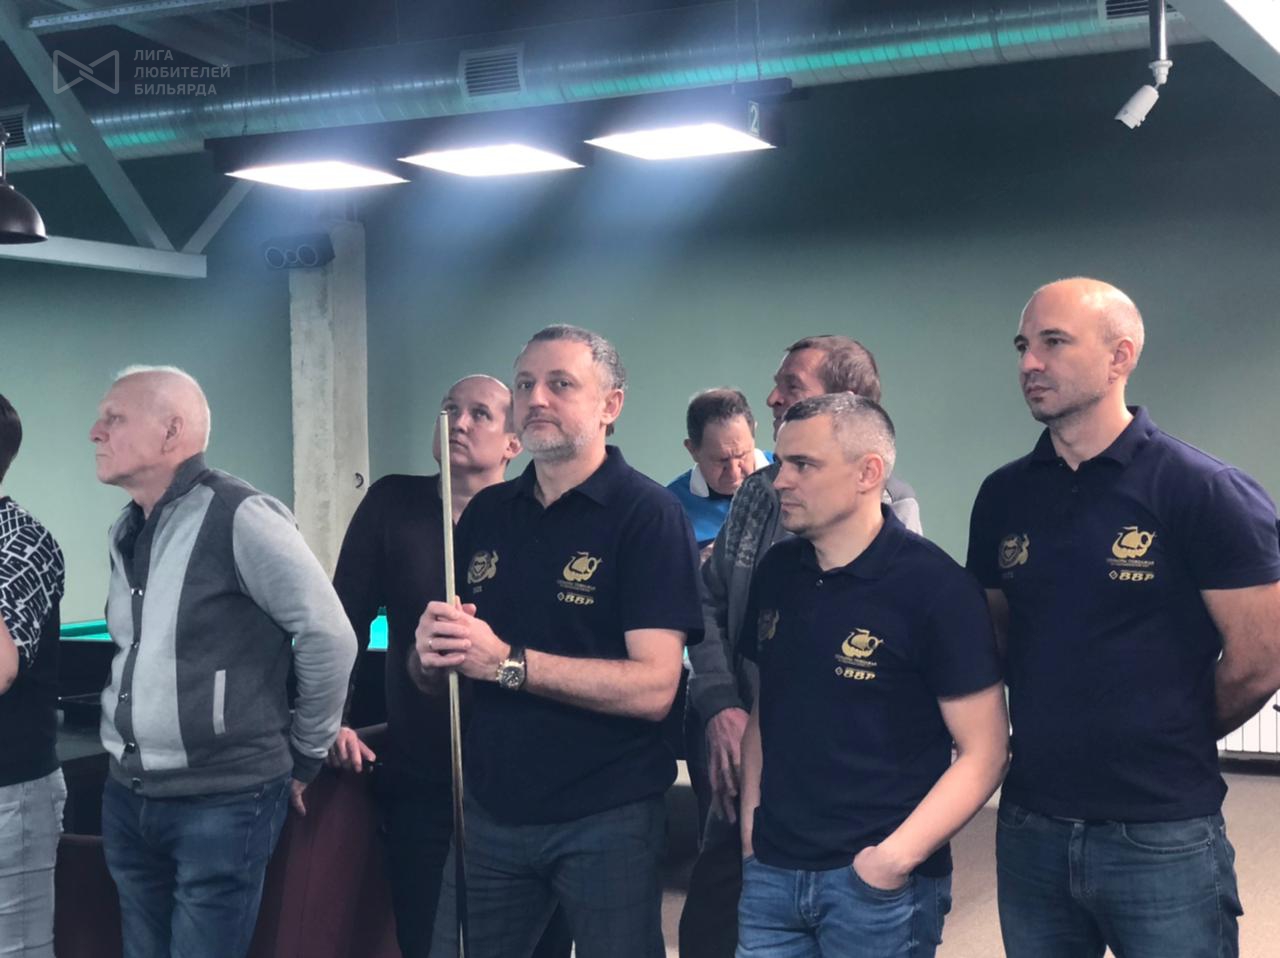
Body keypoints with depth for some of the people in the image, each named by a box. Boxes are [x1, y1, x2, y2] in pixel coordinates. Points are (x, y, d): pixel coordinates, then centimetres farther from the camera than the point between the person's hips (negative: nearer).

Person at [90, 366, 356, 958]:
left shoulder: (239, 517, -17)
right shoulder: (125, 532, 9)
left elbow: (330, 638, -15)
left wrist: (305, 755, -4)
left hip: (222, 804, -8)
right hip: (126, 798, 8)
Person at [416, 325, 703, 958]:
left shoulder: (647, 514, -10)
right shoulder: (486, 513, 7)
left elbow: (654, 689, -19)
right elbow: (431, 676, 13)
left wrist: (507, 662, -23)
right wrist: (431, 653, -10)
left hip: (606, 817, -5)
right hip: (490, 807, 5)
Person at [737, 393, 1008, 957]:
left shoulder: (934, 587, -12)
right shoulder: (775, 572, 5)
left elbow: (983, 753, -11)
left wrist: (897, 856, -17)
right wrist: (751, 821, 7)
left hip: (879, 884, -5)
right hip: (771, 871, 5)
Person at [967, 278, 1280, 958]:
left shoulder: (1205, 493, -11)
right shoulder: (1003, 496, 4)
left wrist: (1165, 745, 5)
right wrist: (1056, 736, 8)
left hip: (1164, 839, -4)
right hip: (1030, 827, 5)